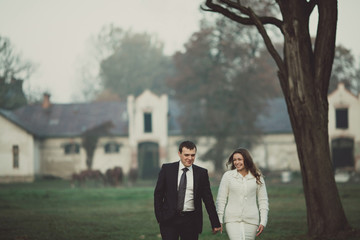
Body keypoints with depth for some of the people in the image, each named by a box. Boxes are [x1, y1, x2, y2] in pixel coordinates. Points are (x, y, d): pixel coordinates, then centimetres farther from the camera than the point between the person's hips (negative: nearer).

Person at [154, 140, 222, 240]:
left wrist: (215, 223, 6)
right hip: (169, 220, -1)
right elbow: (158, 194, 5)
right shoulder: (167, 169, 2)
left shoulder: (201, 173, 4)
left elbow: (208, 199, 7)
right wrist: (159, 217, -2)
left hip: (191, 220, 1)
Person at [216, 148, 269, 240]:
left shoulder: (257, 177, 5)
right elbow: (221, 199, 5)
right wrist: (219, 220, 2)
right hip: (232, 219, -2)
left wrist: (263, 222, 2)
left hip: (251, 220, 2)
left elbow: (263, 200, 8)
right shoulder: (228, 176, 2)